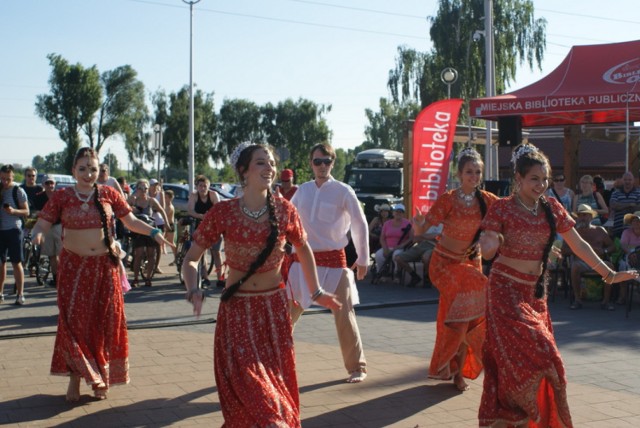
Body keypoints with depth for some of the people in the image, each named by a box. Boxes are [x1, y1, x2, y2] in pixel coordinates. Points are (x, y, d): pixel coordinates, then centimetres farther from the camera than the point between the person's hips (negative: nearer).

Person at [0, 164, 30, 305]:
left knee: (16, 262, -3)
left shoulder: (18, 191, -7)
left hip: (13, 230, -4)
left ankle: (20, 294, 1)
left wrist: (13, 211, -24)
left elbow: (26, 212, -7)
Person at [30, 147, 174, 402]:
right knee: (74, 321, -4)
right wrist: (38, 235, -27)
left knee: (104, 322, 5)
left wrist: (153, 232, -8)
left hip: (106, 265, 2)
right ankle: (75, 378, 6)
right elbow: (43, 223, -4)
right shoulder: (62, 197, -1)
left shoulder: (109, 194, 3)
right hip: (74, 266, -1)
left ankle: (101, 380, 18)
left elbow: (131, 221, 7)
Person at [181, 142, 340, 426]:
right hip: (237, 309, -2)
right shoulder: (222, 212, -12)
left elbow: (303, 249, 13)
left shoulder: (284, 210, -6)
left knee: (276, 381, 9)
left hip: (275, 307, 2)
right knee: (249, 384, -6)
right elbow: (191, 258, -5)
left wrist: (316, 292, 13)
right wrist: (194, 291, -23)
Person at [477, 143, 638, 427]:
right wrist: (491, 243, -37)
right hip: (506, 289, -5)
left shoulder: (551, 207, 4)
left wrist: (608, 274, 6)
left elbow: (578, 244, 8)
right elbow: (486, 251, -14)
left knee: (537, 358, 7)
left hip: (535, 292, 5)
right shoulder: (503, 208, -9)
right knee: (521, 355, -13)